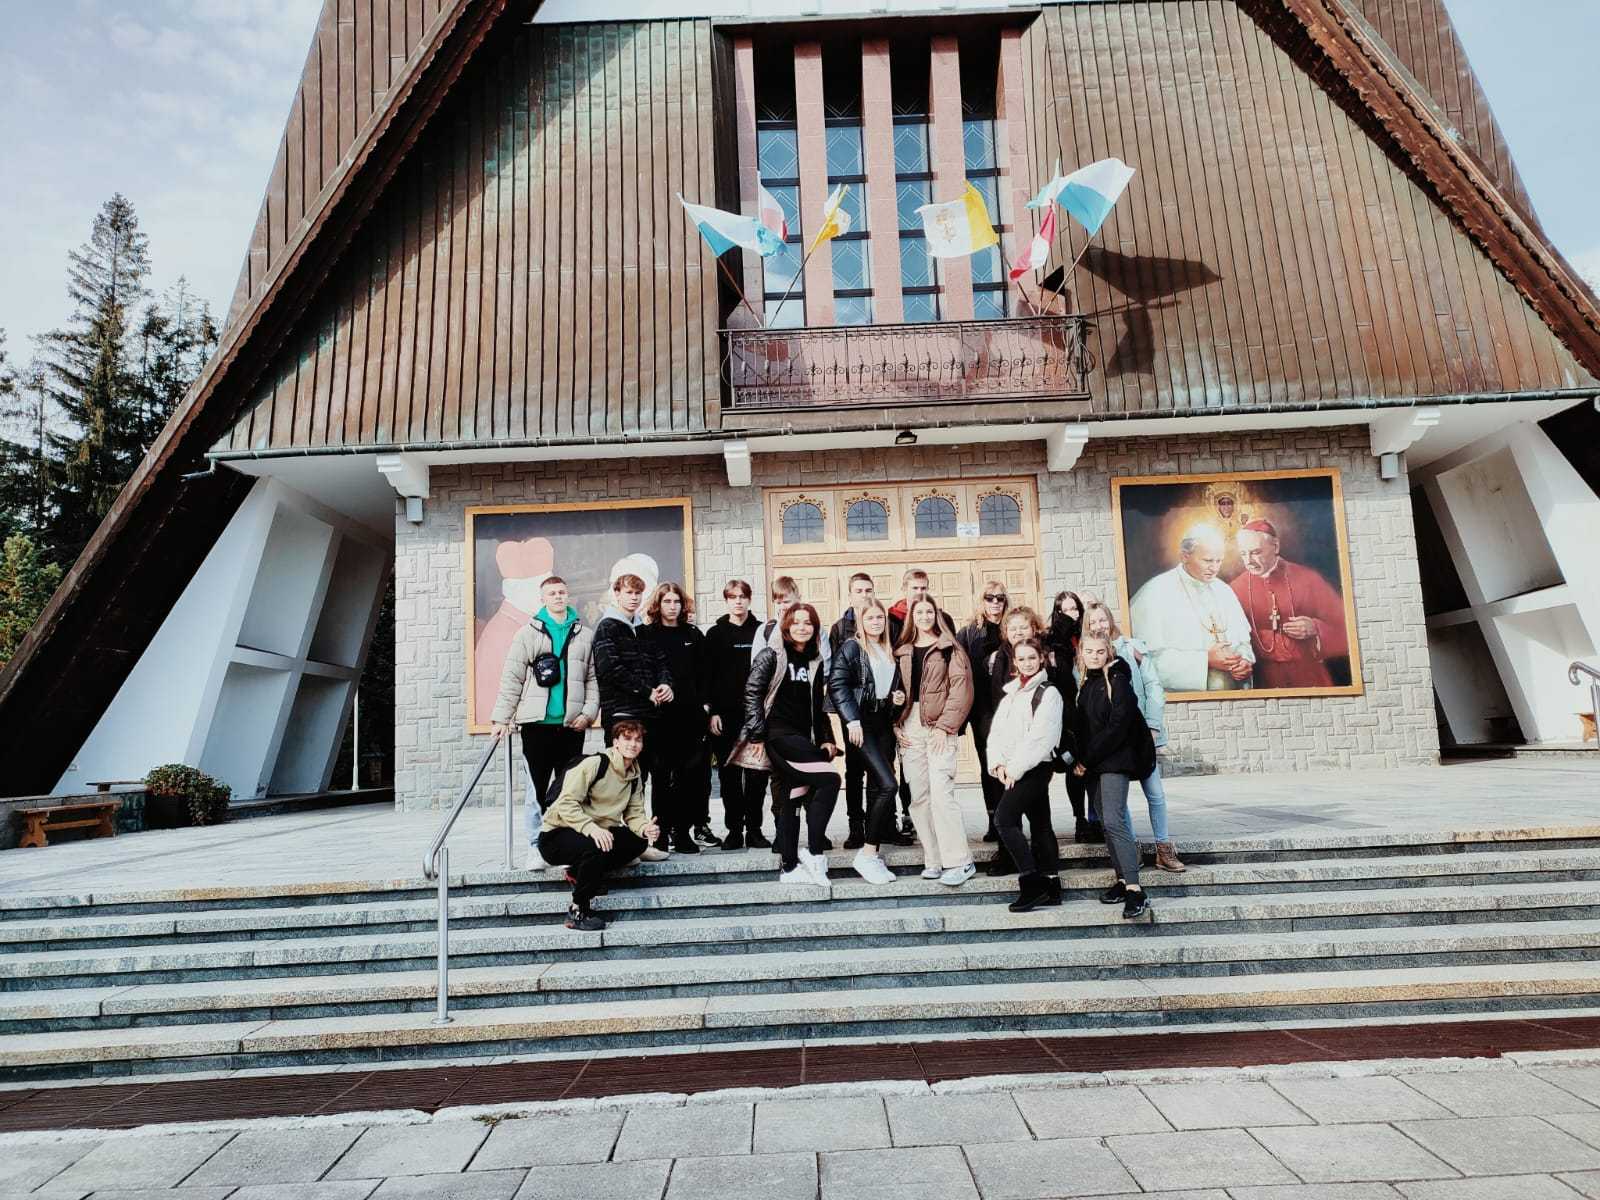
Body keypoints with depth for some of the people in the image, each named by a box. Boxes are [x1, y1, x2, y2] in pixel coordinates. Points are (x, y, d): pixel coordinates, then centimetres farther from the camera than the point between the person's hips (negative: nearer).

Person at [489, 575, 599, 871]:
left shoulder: (584, 636, 11)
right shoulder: (528, 633, 5)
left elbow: (593, 679, 9)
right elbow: (512, 678, 2)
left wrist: (588, 712, -3)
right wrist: (502, 717, -4)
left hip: (572, 725, 2)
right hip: (537, 724, -2)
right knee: (538, 788, 1)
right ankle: (537, 847, 9)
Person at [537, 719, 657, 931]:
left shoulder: (635, 776, 6)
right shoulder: (595, 763, -17)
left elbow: (634, 815, 3)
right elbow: (566, 804, -24)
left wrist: (645, 828, -20)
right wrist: (592, 828, -38)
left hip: (598, 833, 7)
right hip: (557, 834, -7)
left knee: (639, 841, -10)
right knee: (596, 848, -35)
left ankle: (578, 872, 0)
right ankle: (577, 911, -14)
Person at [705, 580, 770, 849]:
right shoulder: (715, 634, 7)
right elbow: (708, 676, 3)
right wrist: (713, 712, -5)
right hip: (726, 715, 0)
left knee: (757, 772, 0)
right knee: (729, 773, 2)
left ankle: (754, 829, 9)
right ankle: (734, 829, 10)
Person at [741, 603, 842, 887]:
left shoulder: (815, 663, 15)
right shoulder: (771, 656, -2)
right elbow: (752, 692, -7)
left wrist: (826, 739, 12)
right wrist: (757, 733, -12)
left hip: (803, 738, 7)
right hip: (779, 734, -7)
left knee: (791, 800, 8)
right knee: (830, 779, -19)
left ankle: (789, 867, 13)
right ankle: (815, 853, -13)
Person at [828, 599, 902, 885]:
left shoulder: (889, 651, 16)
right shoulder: (850, 647, -4)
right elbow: (837, 684, -12)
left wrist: (897, 697, 9)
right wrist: (852, 720, -18)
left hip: (884, 723, 7)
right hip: (862, 724, -7)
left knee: (877, 788, 7)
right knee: (888, 785, -17)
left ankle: (873, 855, 11)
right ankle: (868, 853, -9)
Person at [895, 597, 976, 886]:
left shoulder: (949, 648, 2)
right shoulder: (902, 651, 17)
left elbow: (961, 690, -5)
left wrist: (944, 726, -12)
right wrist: (896, 724, 5)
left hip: (939, 725, -5)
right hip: (909, 726, 5)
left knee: (941, 791, -15)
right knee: (919, 795, 2)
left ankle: (959, 861, -10)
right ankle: (934, 860, 9)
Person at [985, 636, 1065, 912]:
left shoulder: (1048, 693, -5)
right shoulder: (1011, 695, 17)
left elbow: (1041, 736, -14)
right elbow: (997, 731, 11)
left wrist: (1016, 768, -15)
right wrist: (998, 764, -5)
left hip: (1035, 767, -7)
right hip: (1010, 771, 7)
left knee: (1004, 818, -16)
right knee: (1040, 824, 10)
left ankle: (1032, 882, -10)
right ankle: (1052, 886, 15)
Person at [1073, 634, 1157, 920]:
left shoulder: (1117, 681, -9)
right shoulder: (1087, 685, 13)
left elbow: (1117, 727, -15)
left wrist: (1087, 759, -13)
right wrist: (1079, 759, 1)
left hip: (1116, 760, -8)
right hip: (1095, 764, 8)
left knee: (1114, 822, -16)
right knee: (1107, 823, 9)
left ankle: (1135, 891, -17)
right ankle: (1122, 881, 18)